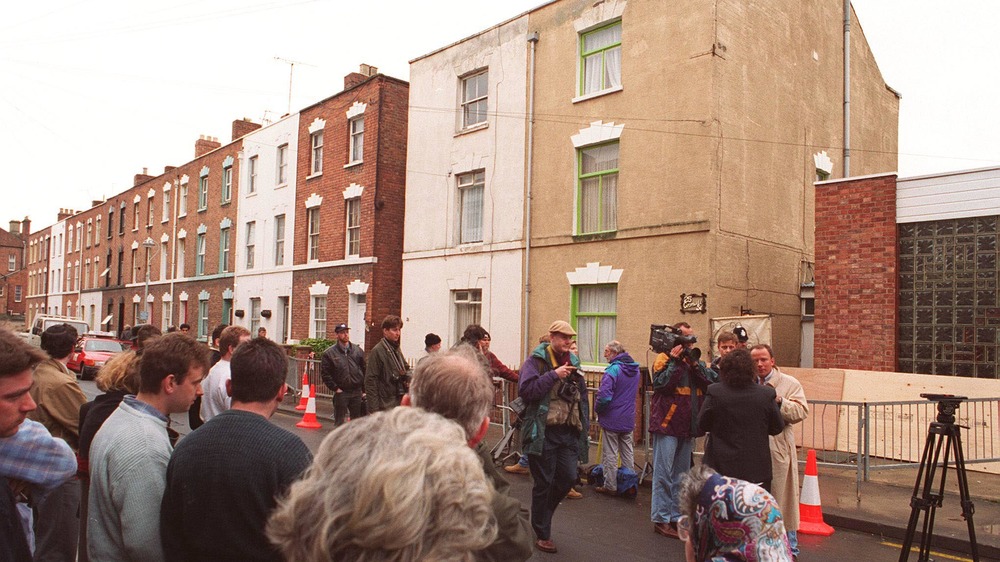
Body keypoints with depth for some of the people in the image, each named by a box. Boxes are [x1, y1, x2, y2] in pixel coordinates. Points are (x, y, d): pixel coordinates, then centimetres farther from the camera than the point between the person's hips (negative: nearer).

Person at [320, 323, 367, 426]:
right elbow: (325, 373, -5)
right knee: (339, 422, 4)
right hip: (340, 393, -3)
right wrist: (335, 388, -9)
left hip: (357, 392, 3)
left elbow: (365, 371, 7)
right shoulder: (329, 353, -3)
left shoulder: (358, 350, 6)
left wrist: (364, 390, 3)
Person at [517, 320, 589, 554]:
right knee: (544, 482, 3)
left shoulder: (573, 362, 14)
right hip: (543, 433, -6)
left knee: (568, 477, 4)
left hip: (568, 432, 6)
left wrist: (584, 425, 15)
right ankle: (542, 534, 19)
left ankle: (541, 513, 31)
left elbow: (582, 395, 21)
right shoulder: (536, 360, -6)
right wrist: (554, 375, -21)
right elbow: (526, 389, -20)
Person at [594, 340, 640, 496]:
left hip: (611, 419, -7)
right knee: (627, 452, 16)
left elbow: (604, 396, -26)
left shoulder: (613, 370, -21)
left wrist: (597, 409, -9)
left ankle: (610, 486, 12)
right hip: (629, 419, 7)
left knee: (610, 454, 5)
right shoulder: (635, 369, 5)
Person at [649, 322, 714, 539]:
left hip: (688, 425, 7)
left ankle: (676, 516, 24)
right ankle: (661, 519, 4)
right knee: (664, 474, -3)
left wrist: (695, 363, -10)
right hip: (667, 423, -7)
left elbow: (708, 385, 0)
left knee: (681, 475, 14)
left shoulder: (696, 361, 14)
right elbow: (660, 384, -20)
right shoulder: (664, 359, -4)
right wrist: (675, 361, -16)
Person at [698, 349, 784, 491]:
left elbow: (702, 425, -2)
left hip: (721, 466, -1)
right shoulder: (767, 394, -9)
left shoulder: (714, 392, -12)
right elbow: (777, 428, 2)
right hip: (756, 468, 1)